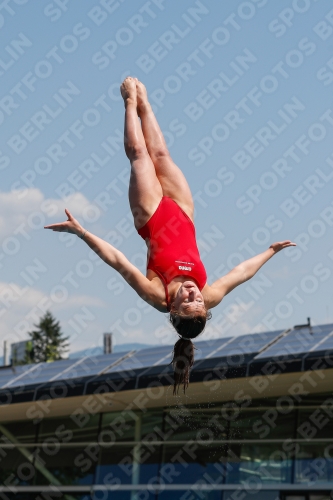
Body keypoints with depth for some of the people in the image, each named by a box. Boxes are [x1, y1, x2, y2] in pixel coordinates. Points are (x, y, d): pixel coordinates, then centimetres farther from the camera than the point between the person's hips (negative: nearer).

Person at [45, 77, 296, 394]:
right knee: (160, 155, 13)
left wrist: (80, 231, -43)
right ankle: (141, 103, 41)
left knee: (140, 156, 8)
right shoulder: (210, 297, -28)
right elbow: (243, 271, -11)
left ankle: (133, 102, 38)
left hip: (156, 217, -2)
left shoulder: (157, 296, -35)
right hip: (179, 215, 2)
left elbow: (117, 261, -41)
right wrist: (272, 250, -2)